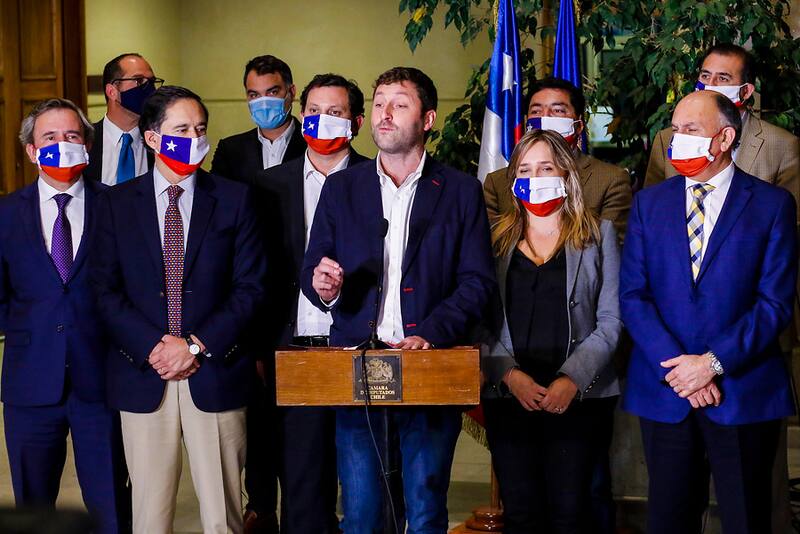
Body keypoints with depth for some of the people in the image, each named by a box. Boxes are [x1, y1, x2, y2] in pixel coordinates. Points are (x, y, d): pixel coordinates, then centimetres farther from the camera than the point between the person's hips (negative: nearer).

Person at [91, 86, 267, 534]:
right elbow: (106, 290, 2)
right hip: (142, 376, 1)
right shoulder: (117, 203, 7)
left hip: (215, 375, 0)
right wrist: (152, 347, -11)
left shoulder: (234, 199, 4)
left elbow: (251, 287, -1)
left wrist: (197, 346, -10)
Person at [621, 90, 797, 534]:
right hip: (664, 392, 2)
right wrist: (677, 365, -12)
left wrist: (713, 362, -15)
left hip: (743, 392, -2)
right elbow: (632, 295, 0)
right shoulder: (649, 203, 8)